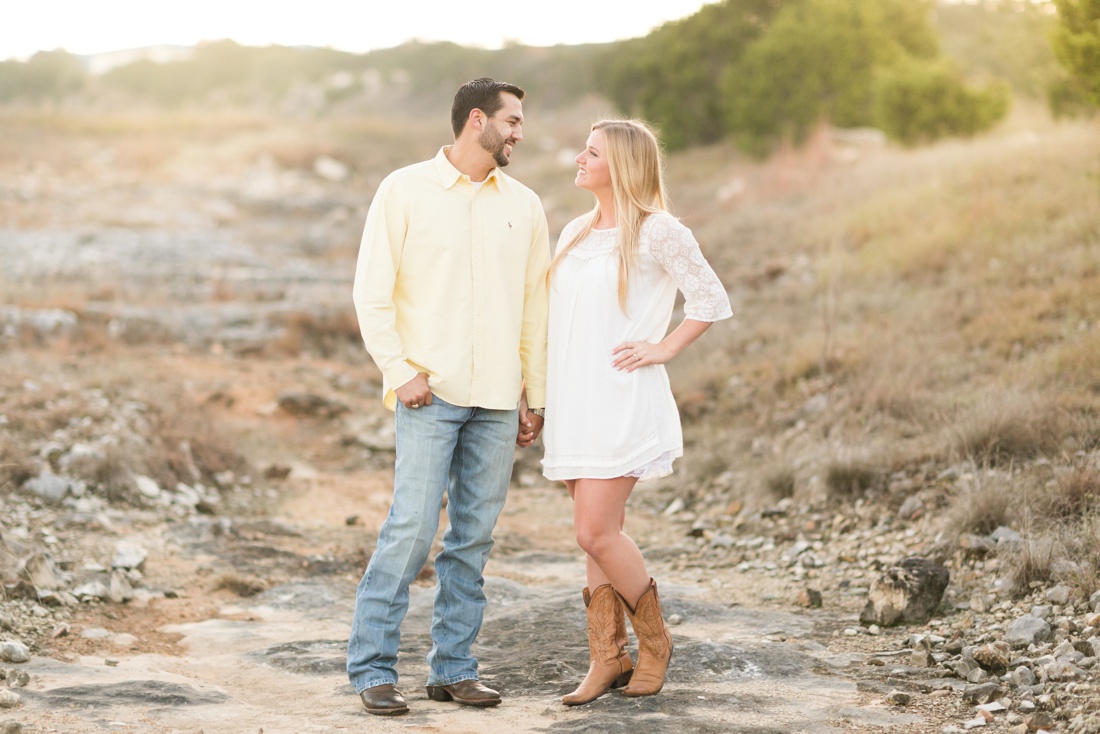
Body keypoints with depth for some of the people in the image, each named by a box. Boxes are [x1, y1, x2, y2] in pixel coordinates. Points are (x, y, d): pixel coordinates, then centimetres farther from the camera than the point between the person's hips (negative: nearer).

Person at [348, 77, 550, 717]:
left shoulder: (524, 205, 12)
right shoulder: (405, 191, 1)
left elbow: (536, 307, 15)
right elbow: (372, 291, -1)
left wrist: (537, 396, 11)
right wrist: (400, 371, -10)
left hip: (497, 400, 4)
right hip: (430, 393, -4)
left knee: (475, 536, 6)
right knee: (412, 527, -9)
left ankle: (453, 668, 13)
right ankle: (373, 668, -1)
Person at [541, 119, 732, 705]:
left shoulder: (657, 231, -6)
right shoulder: (575, 233, 16)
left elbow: (712, 301, -4)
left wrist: (662, 349, -6)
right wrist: (532, 377, 13)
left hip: (622, 404, -7)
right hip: (573, 404, 7)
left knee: (596, 532, -11)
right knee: (596, 534, 8)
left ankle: (654, 639, 9)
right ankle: (607, 658, 13)